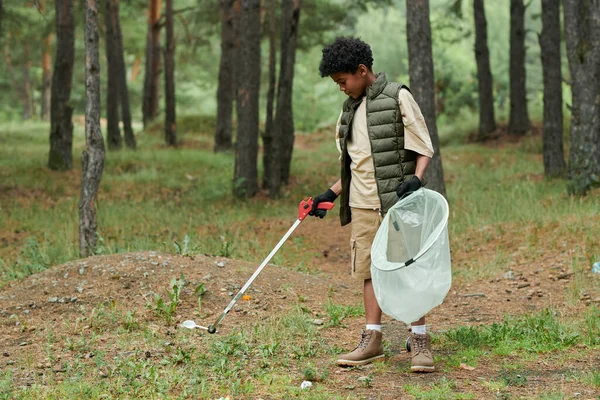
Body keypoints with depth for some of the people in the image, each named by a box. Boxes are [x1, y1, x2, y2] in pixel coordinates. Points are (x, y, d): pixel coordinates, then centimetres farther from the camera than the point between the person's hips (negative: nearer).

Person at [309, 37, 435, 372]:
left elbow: (424, 148, -6)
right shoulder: (349, 109, 16)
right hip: (363, 204, 6)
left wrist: (415, 180, -22)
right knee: (370, 269, 7)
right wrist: (330, 194, 16)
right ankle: (373, 340, 12)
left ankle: (420, 342, 0)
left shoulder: (397, 97, -4)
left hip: (398, 199, -6)